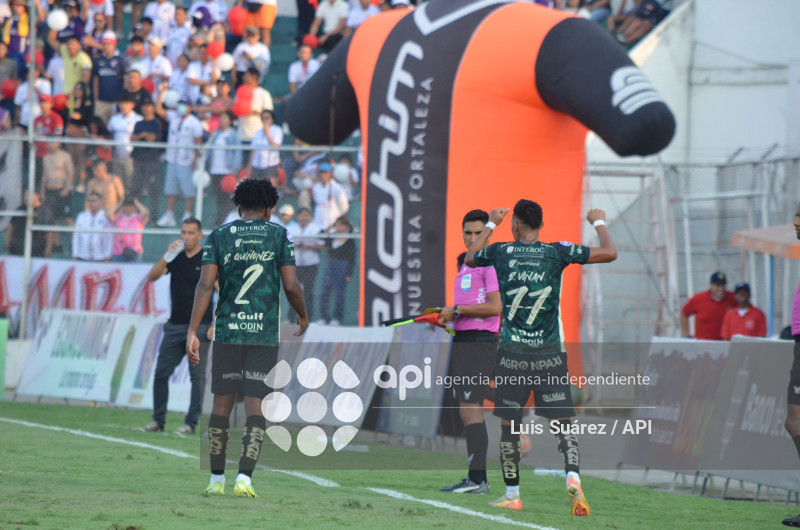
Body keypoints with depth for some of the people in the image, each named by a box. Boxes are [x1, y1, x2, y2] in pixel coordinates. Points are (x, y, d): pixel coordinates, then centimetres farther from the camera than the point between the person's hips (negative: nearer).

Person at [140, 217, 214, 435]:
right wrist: (167, 256, -12)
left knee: (197, 374, -6)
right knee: (161, 372, 4)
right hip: (174, 325, 5)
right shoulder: (176, 257, 10)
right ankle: (158, 421, 11)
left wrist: (216, 324, -12)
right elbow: (152, 276, 2)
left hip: (199, 327, -5)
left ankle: (191, 423, -3)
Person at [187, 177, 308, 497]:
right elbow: (291, 286, -3)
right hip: (265, 336, -1)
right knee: (255, 408, 0)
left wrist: (192, 332, -8)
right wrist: (303, 316, 17)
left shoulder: (218, 237, 4)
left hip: (226, 333, 1)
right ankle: (244, 478, -13)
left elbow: (205, 285, -5)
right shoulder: (279, 236, 2)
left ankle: (216, 480, 14)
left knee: (222, 405, 11)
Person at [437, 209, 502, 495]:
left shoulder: (490, 263, -9)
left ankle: (476, 478, -17)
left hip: (479, 341, -10)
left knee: (470, 409, -15)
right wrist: (446, 316, 12)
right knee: (466, 411, 9)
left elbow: (495, 307, -18)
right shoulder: (466, 264, 21)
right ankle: (477, 479, 11)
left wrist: (457, 310, -13)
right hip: (462, 340, 10)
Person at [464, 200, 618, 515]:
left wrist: (491, 224, 35)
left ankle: (512, 495, 17)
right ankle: (573, 476, -25)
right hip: (550, 354, 0)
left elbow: (470, 258, 23)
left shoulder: (501, 252, 0)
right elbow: (610, 253, 1)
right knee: (562, 423, -1)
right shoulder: (557, 252, -3)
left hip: (512, 354, 0)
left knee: (509, 424, 12)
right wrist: (599, 223, 20)